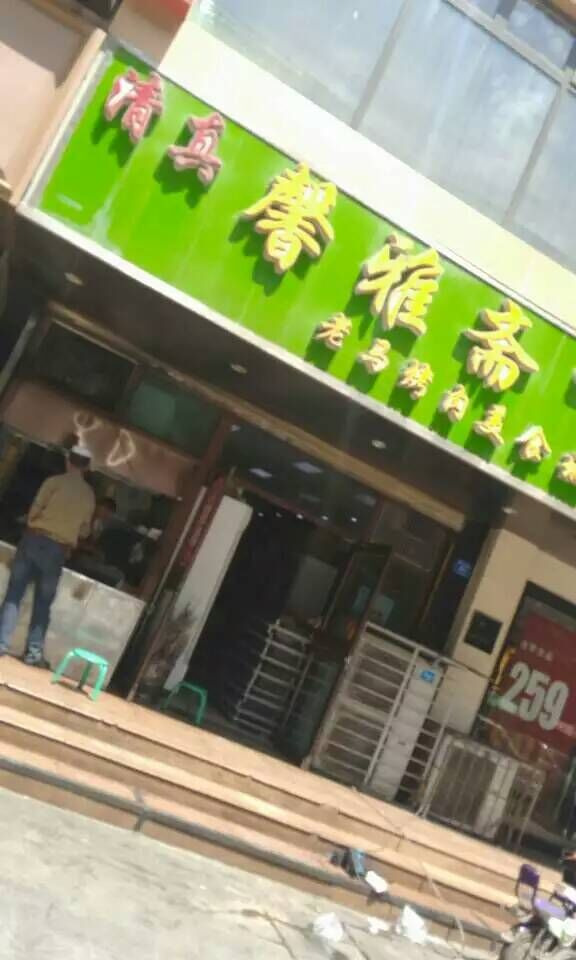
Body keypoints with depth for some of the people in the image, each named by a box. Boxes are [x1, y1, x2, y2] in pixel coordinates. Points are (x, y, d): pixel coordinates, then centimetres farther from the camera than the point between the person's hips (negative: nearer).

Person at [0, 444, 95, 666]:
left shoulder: (54, 482, -1)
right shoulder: (89, 495, 7)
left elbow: (34, 511, -2)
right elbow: (84, 530, 11)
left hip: (35, 539, -2)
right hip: (58, 550, 2)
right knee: (43, 603, 8)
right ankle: (34, 653, 5)